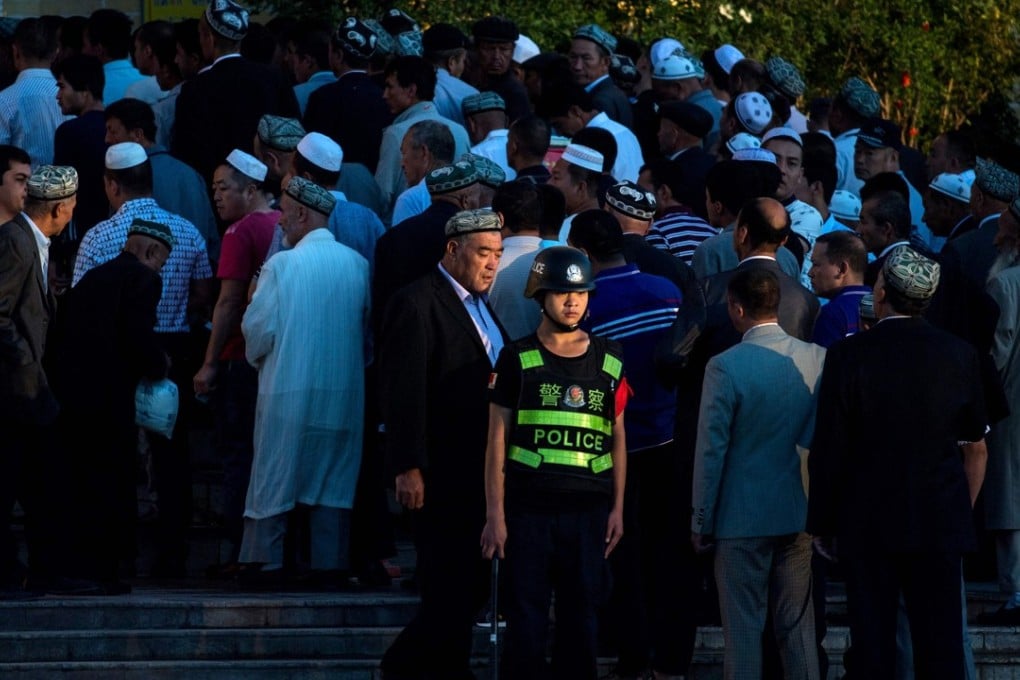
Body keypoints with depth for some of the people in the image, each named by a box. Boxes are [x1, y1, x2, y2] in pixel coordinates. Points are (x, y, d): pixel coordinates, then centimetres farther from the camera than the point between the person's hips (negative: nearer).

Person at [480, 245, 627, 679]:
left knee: (581, 617, 5)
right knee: (527, 618, 0)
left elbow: (618, 437, 14)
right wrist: (494, 514, -3)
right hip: (528, 509, -2)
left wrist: (617, 508, 8)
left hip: (589, 511, 2)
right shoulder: (519, 359, 2)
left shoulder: (608, 360, 9)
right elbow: (497, 438, 2)